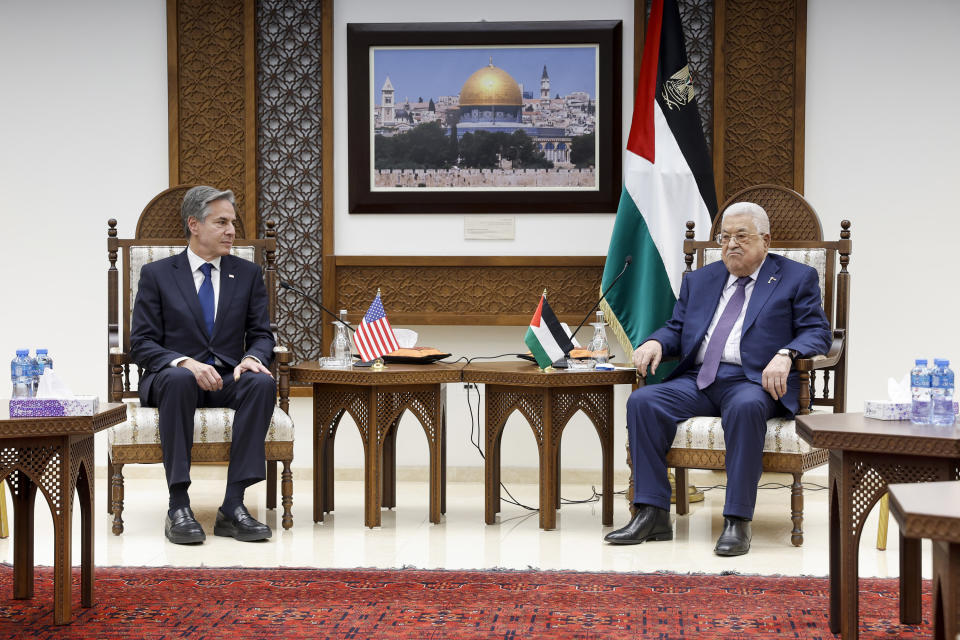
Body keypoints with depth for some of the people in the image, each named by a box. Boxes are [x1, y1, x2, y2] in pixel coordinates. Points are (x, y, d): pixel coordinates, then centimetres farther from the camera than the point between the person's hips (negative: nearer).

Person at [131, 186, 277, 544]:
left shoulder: (248, 275, 14)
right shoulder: (156, 275, 5)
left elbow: (261, 335, 10)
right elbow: (142, 343, -2)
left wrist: (252, 358, -16)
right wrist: (184, 362, -21)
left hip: (227, 379, 2)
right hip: (171, 377, -2)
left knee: (263, 382, -32)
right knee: (178, 379, -39)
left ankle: (233, 507, -34)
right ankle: (178, 507, -37)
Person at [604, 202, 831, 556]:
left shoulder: (798, 278, 11)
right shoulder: (699, 280, 26)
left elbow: (817, 332, 2)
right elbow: (676, 328, 24)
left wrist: (785, 354, -19)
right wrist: (656, 341, -1)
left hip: (753, 380, -4)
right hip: (697, 380, 5)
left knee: (746, 407, -40)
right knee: (642, 401, -23)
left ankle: (737, 522, -36)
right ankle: (652, 514, -22)